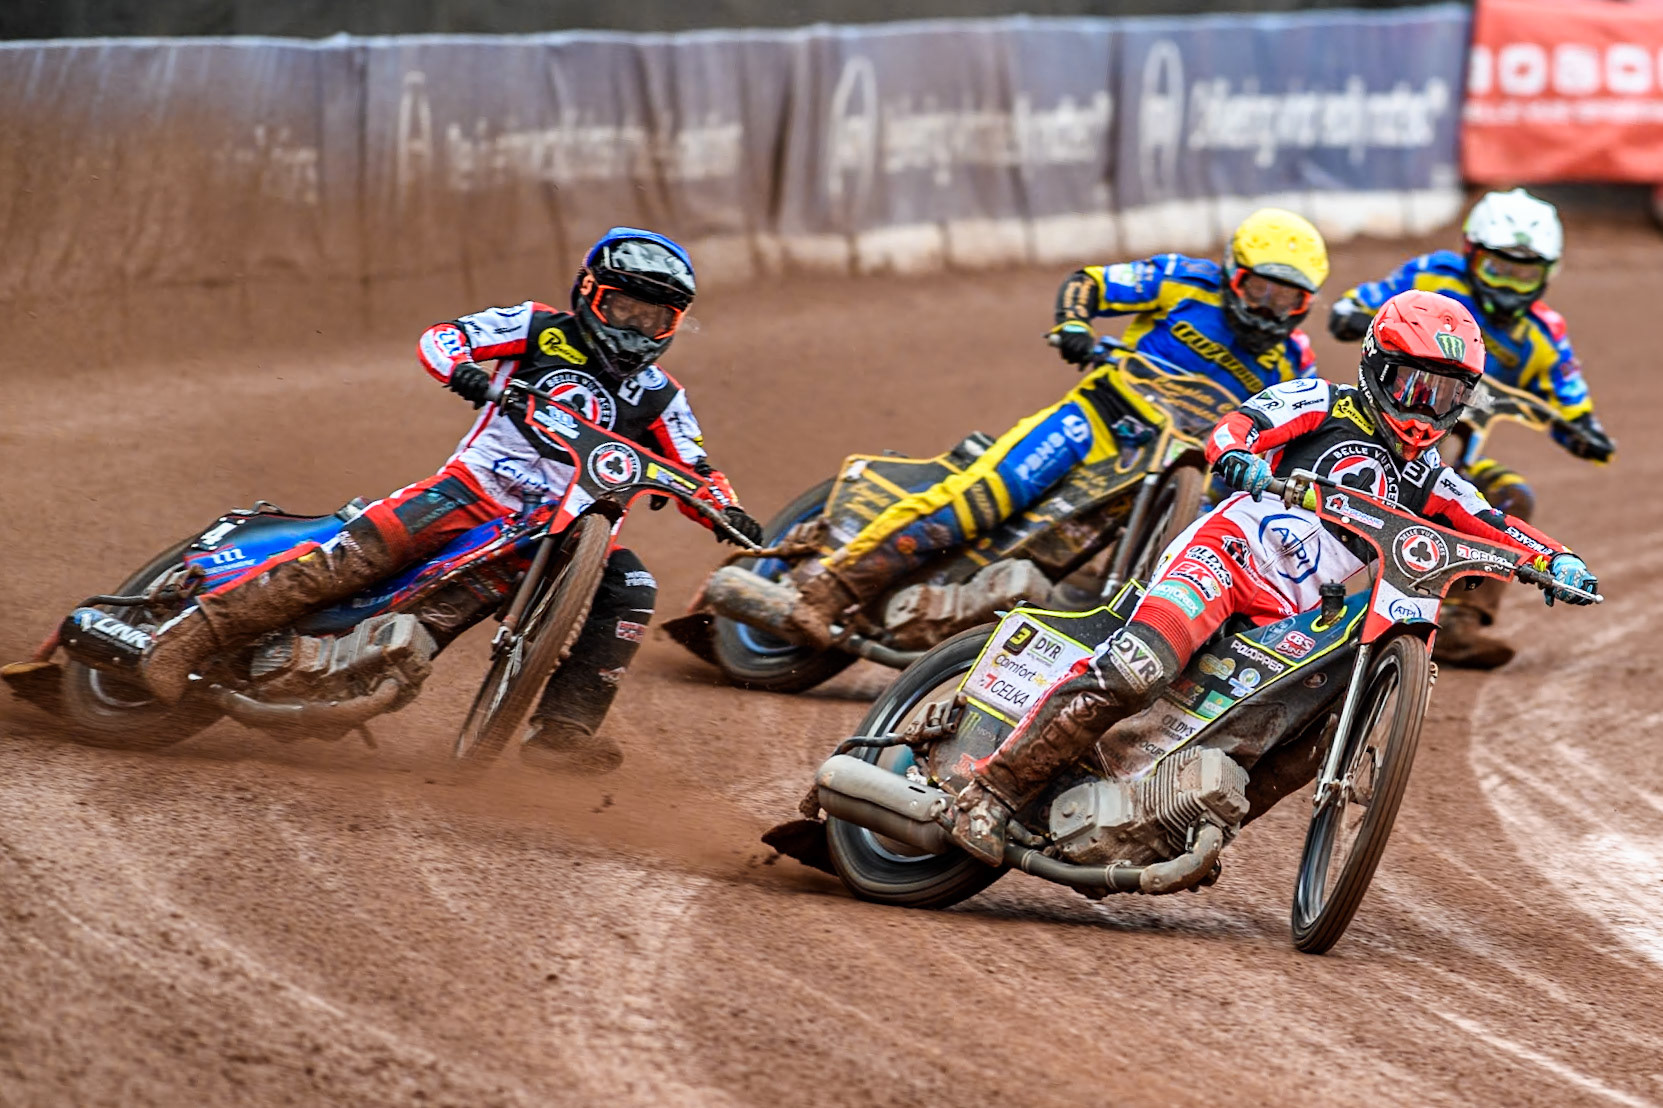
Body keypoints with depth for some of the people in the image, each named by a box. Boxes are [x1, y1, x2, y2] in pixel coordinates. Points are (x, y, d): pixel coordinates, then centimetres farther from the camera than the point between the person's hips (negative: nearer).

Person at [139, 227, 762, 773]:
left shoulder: (658, 397, 12)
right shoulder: (542, 331, 3)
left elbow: (696, 471, 17)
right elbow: (437, 338, -2)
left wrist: (728, 510, -4)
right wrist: (465, 372, -25)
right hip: (470, 491, -4)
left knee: (630, 591, -21)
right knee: (365, 548, -25)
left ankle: (561, 729, -22)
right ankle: (193, 633, -28)